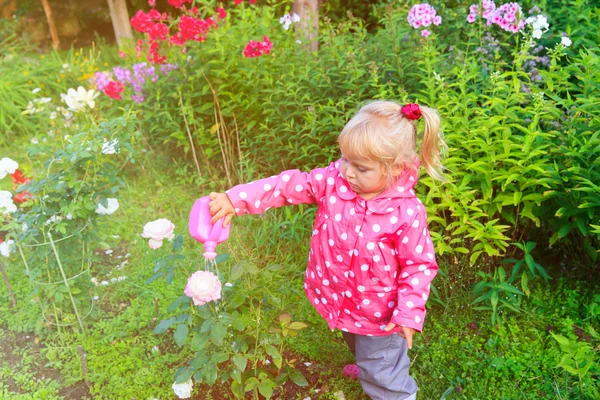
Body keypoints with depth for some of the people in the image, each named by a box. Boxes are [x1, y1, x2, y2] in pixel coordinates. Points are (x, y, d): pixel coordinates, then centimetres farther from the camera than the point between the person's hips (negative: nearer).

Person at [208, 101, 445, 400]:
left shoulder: (407, 213, -29)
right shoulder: (334, 180, -19)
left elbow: (419, 265, -19)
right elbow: (290, 185, -19)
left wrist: (410, 312, -22)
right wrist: (236, 199, -24)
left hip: (378, 313, -6)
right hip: (337, 299, 6)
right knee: (357, 345, 38)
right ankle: (368, 366, 70)